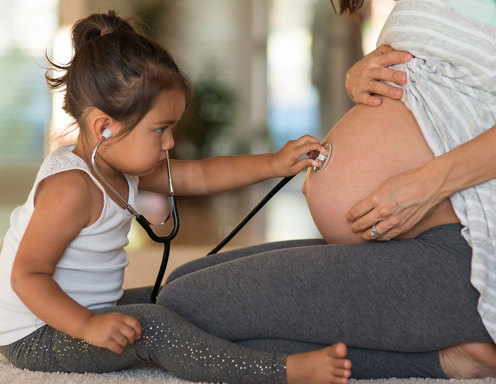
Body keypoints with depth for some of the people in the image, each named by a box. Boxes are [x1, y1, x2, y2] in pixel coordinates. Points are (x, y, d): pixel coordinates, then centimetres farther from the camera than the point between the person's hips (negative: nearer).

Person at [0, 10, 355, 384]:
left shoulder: (121, 167, 4)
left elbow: (199, 176, 9)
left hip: (83, 314, 11)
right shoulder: (71, 189, -27)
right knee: (152, 326, -26)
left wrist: (273, 164, 2)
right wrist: (88, 326, -37)